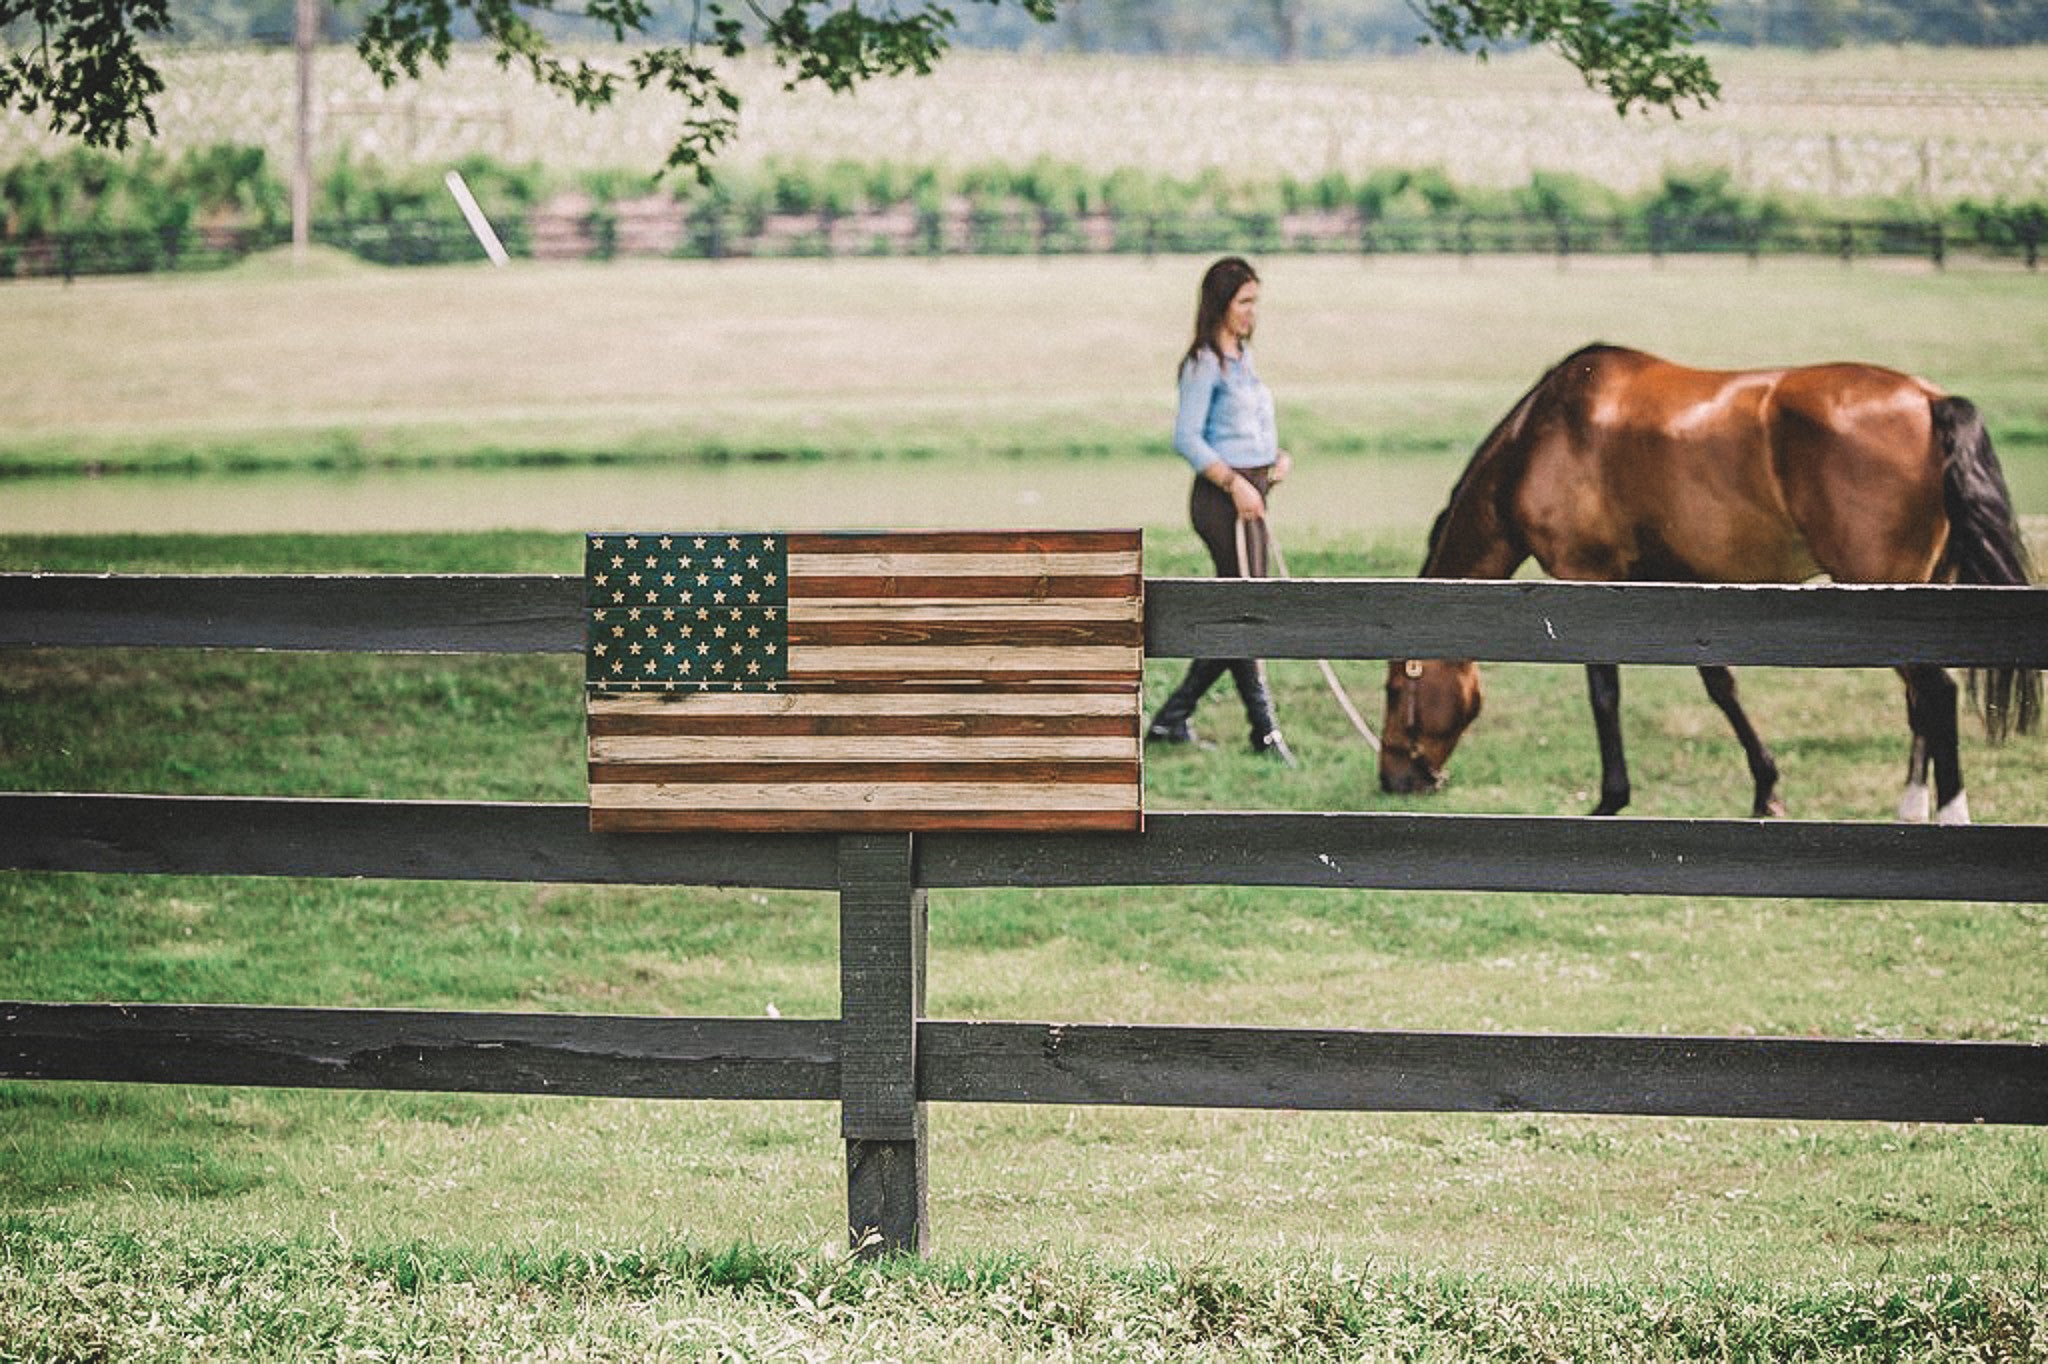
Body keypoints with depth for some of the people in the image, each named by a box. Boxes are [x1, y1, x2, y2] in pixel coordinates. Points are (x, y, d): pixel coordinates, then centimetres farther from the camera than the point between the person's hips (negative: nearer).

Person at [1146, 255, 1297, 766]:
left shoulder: (1242, 356, 17)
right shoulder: (1205, 363, -10)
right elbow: (1187, 437, -16)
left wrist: (1278, 457, 5)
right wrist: (1234, 483, -21)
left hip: (1251, 496, 10)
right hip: (1222, 499, -10)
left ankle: (1172, 719, 18)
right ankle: (1265, 732, -1)